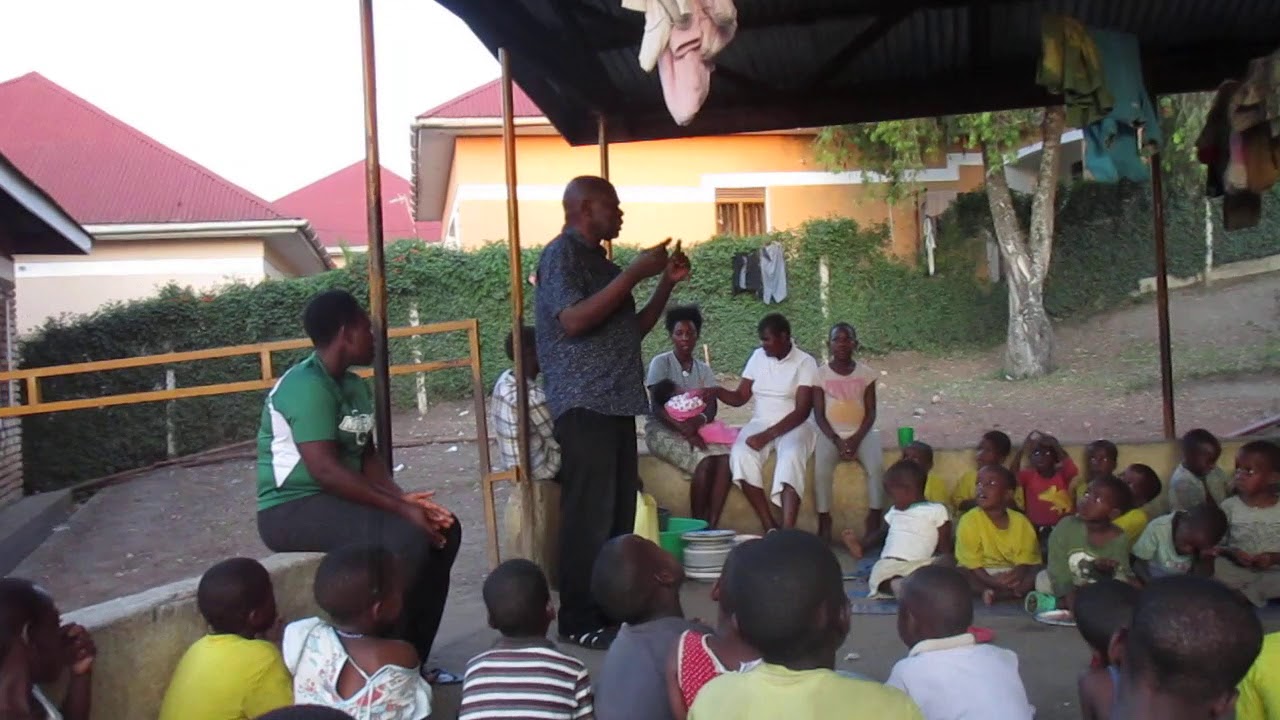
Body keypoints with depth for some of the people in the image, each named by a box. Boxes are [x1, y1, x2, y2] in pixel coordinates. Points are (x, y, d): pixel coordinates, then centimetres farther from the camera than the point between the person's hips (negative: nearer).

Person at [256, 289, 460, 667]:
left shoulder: (355, 386, 11)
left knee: (445, 528, 0)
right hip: (292, 511, -10)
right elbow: (326, 470, -26)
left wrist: (406, 500, -9)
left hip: (338, 500, 10)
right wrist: (401, 509, -25)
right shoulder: (307, 386, -18)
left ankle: (412, 655, 5)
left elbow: (367, 456, 10)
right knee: (408, 537, -28)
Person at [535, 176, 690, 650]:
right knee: (589, 514, -8)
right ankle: (578, 622, -1)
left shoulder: (598, 260, 21)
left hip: (616, 402, 9)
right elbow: (573, 320, -20)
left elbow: (632, 330, 24)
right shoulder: (562, 254, -5)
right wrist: (635, 273, -17)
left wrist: (666, 283, 13)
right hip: (584, 405, -9)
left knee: (620, 513, 8)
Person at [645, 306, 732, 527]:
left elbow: (712, 408, 1)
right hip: (663, 430, -5)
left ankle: (711, 526, -29)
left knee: (726, 458, -27)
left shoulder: (704, 369, 14)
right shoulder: (660, 363, -2)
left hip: (696, 430, 5)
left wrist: (700, 421, -23)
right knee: (705, 462, -31)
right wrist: (684, 428, -25)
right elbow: (656, 407, -11)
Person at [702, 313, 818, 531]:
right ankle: (769, 528, -30)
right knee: (741, 454, -29)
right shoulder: (758, 357, 9)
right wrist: (717, 391, -11)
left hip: (794, 425, -4)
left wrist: (767, 435, -23)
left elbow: (802, 411, -14)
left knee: (791, 457, -37)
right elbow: (740, 397, 11)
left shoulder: (805, 362, -6)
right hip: (760, 423, 4)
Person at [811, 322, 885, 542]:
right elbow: (819, 414, -2)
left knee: (876, 467, -29)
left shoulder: (866, 373, 3)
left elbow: (871, 413, 0)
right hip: (831, 433, -1)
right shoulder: (821, 374, 0)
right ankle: (824, 525, -16)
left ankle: (874, 524, -19)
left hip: (861, 432, 1)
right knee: (821, 470, -30)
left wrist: (856, 439, -15)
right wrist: (836, 440, -16)